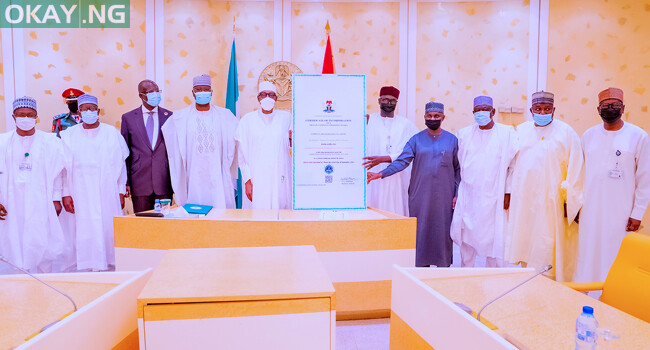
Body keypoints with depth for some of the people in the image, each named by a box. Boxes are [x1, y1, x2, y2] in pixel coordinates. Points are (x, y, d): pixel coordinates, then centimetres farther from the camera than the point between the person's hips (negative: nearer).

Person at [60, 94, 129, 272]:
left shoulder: (112, 133, 6)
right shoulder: (69, 135, 6)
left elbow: (120, 164, 6)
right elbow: (65, 167, 4)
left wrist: (121, 191, 3)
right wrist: (66, 194, -3)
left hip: (108, 192, 0)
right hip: (81, 193, 0)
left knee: (110, 229, 1)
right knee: (85, 230, -1)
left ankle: (112, 267, 11)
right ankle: (88, 269, 7)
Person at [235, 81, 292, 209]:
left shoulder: (286, 117, 7)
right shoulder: (248, 119, 5)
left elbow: (293, 150, 11)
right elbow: (242, 154, 3)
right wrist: (247, 180, -4)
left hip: (280, 178, 1)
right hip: (256, 178, -1)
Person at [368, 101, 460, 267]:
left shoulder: (452, 140, 7)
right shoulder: (416, 139, 5)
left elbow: (458, 168, 8)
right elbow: (402, 161, -6)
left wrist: (457, 193, 1)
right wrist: (381, 174, -19)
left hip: (444, 196, 0)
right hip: (420, 195, 0)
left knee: (443, 230, 1)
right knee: (421, 230, 2)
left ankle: (443, 264, 14)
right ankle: (422, 265, 13)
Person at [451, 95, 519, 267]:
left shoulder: (507, 133, 1)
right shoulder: (464, 134, 9)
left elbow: (514, 165, -2)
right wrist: (456, 192, 11)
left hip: (492, 197, -2)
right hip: (467, 196, 3)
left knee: (493, 237, 3)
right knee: (465, 236, 7)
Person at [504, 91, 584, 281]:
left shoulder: (566, 133, -1)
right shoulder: (521, 131, 10)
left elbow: (575, 170, -3)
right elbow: (513, 163, 13)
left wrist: (570, 201, -7)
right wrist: (509, 192, 9)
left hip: (552, 200, -3)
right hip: (524, 199, 4)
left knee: (548, 248, -1)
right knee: (526, 242, 8)